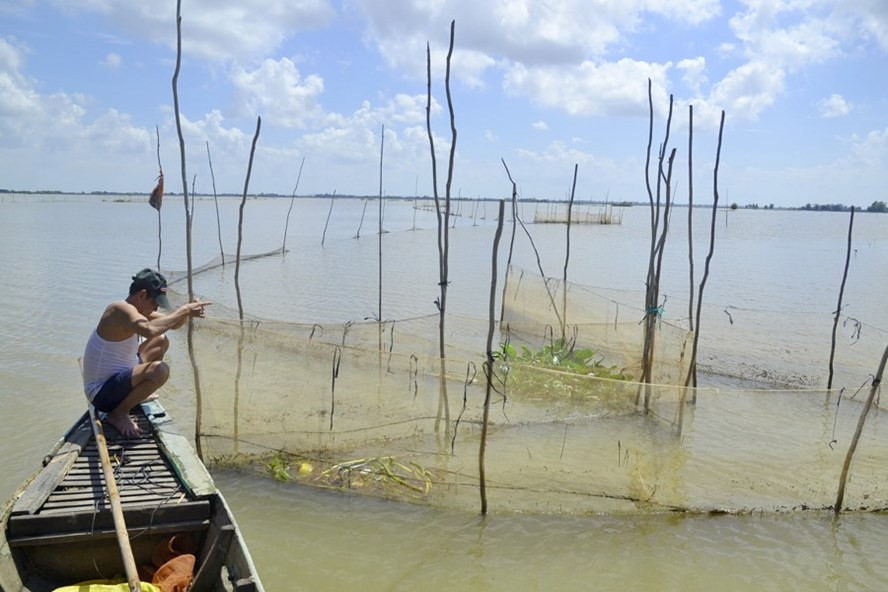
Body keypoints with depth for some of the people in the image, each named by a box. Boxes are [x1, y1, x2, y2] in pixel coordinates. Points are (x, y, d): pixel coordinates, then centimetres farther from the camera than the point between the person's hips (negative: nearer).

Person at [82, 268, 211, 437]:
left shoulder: (138, 310, 5)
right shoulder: (121, 309, -24)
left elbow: (172, 324, 13)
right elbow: (150, 329, -45)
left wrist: (187, 311, -9)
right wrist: (183, 310, -34)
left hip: (115, 377, 10)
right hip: (102, 394, -10)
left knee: (162, 342, 21)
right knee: (160, 370, -34)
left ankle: (134, 394, 19)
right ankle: (118, 414, -12)